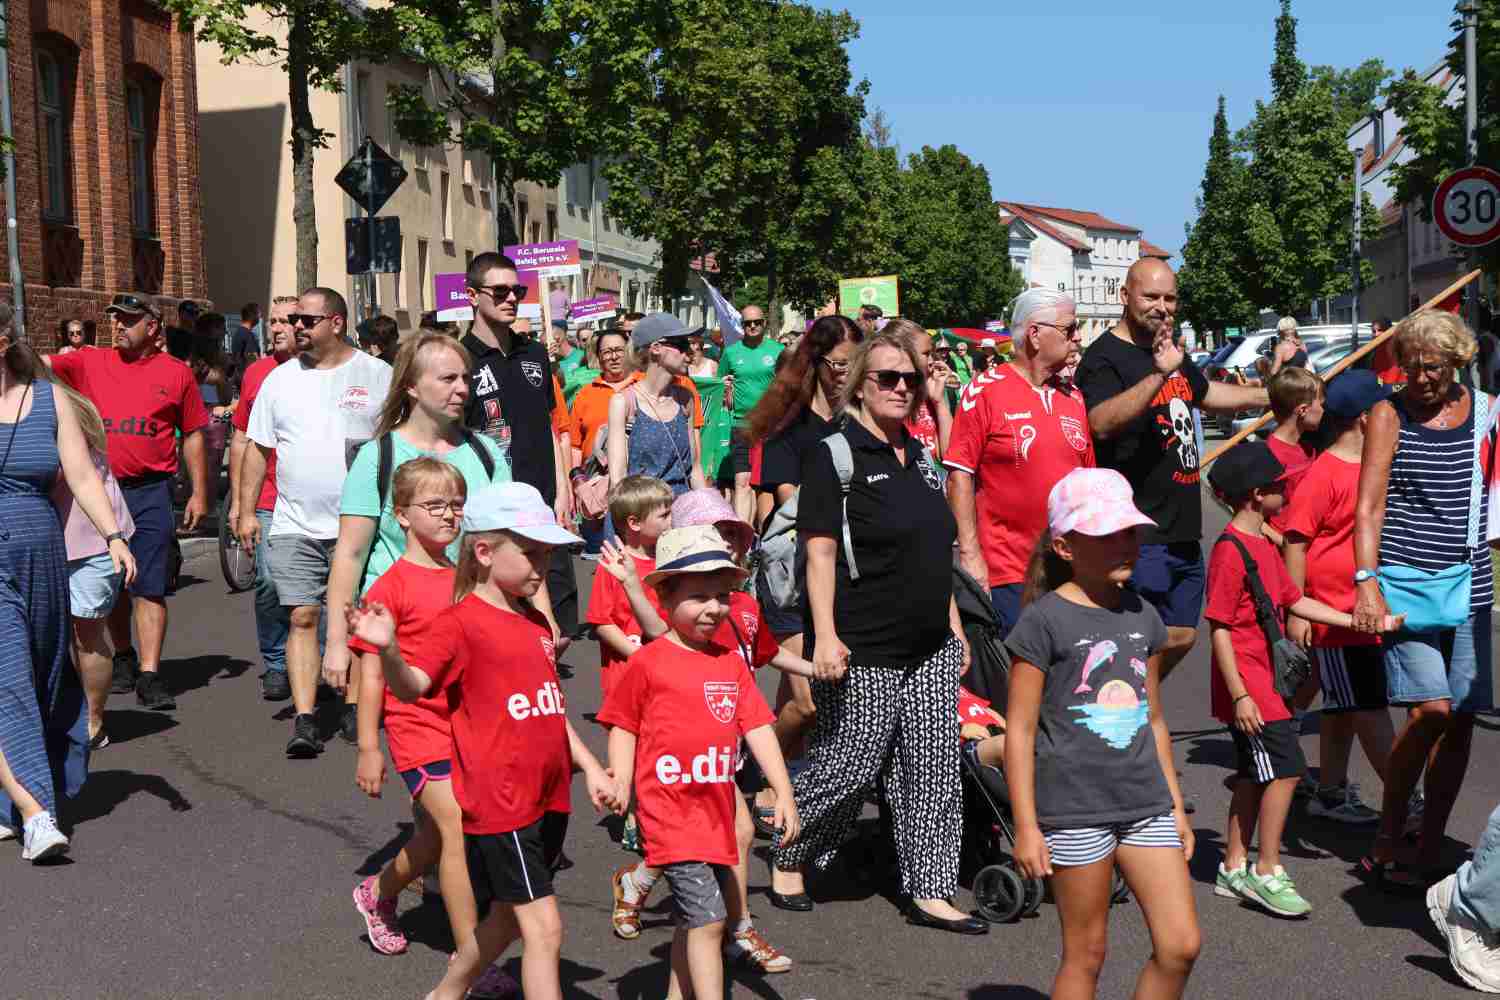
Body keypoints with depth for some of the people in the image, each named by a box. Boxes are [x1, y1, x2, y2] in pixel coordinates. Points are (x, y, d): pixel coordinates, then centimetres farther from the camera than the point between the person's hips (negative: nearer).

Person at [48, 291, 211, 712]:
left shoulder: (176, 372, 3)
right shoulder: (88, 364, 6)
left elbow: (193, 435, 7)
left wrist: (199, 492, 5)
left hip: (150, 492, -2)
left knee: (149, 586, -5)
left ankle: (149, 675, -5)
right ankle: (123, 658, 32)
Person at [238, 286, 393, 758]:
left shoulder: (378, 375, 1)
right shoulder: (281, 378, 10)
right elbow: (258, 448, 12)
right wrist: (247, 511, 7)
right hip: (294, 525, 2)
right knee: (302, 617, -3)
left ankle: (356, 703, 20)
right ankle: (304, 719, -2)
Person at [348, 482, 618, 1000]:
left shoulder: (536, 622, 12)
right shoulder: (462, 622, -12)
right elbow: (412, 686, -25)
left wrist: (590, 767, 16)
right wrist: (388, 649, -44)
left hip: (548, 797, 8)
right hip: (499, 800, -8)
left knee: (508, 915, 20)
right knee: (544, 926, -7)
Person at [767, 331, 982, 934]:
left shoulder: (918, 459, 15)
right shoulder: (834, 456, -7)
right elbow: (820, 552, -13)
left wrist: (955, 627, 18)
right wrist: (825, 636, -20)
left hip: (931, 651, 7)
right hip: (862, 654, -7)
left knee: (934, 771, 7)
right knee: (847, 768, 0)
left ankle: (929, 893, 16)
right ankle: (788, 857, 24)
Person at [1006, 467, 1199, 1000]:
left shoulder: (1143, 617, 10)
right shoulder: (1044, 621, -9)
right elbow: (1020, 731, -9)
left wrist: (1176, 808, 18)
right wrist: (1026, 827, -11)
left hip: (1146, 804, 6)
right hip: (1075, 809, -5)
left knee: (1181, 945, 1)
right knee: (1086, 953, 5)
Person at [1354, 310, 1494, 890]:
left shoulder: (1484, 410, 8)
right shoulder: (1389, 416, 0)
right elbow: (1369, 507, -6)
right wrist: (1366, 582, -16)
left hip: (1469, 585, 4)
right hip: (1406, 582, -4)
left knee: (1461, 719, 4)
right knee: (1430, 709, -16)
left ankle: (1429, 852, 17)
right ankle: (1386, 845, 1)